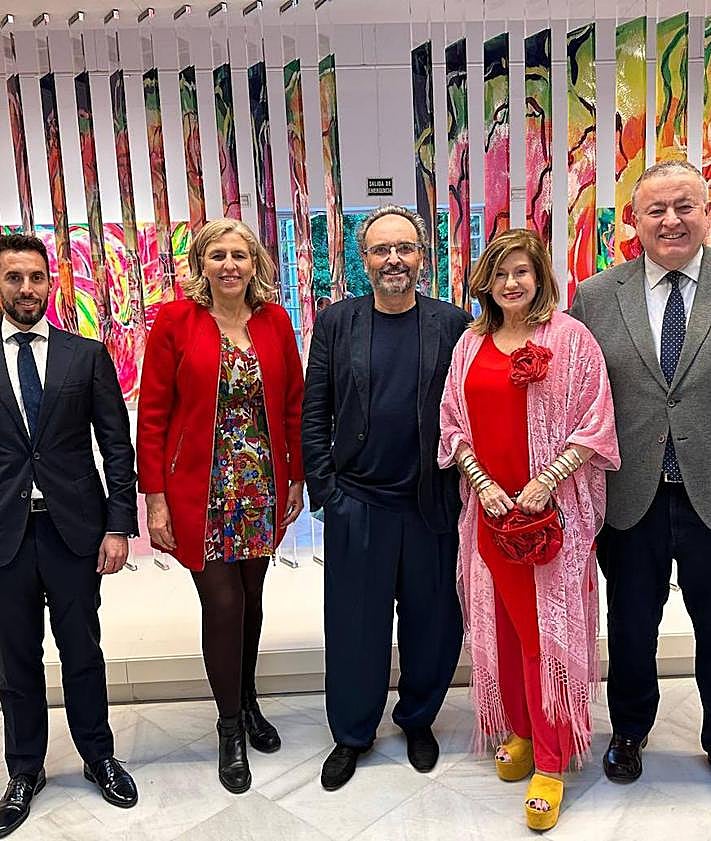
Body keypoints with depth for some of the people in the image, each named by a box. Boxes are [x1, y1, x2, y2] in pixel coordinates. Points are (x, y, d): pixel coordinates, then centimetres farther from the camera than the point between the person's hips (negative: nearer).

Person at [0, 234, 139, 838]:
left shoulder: (88, 355, 2)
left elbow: (118, 446, 0)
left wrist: (119, 526, -6)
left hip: (74, 527, 0)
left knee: (82, 652, 13)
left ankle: (99, 757, 33)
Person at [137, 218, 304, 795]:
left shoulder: (275, 320, 2)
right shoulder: (175, 320, -6)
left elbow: (294, 403, 7)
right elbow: (152, 414, -6)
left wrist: (297, 477, 7)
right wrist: (156, 498, -8)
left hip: (263, 486, 3)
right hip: (201, 489, -3)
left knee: (251, 596, 14)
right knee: (223, 602, 2)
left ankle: (248, 700, 39)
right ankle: (231, 727, 25)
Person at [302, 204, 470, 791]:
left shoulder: (453, 324, 0)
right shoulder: (337, 323, 2)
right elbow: (314, 413, 3)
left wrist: (462, 487, -3)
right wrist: (325, 489, -3)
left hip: (432, 505, 0)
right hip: (356, 505, 0)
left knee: (432, 622, 13)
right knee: (355, 625, 11)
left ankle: (418, 720, 39)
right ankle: (352, 733, 33)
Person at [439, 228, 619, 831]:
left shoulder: (570, 337, -4)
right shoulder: (471, 344, 8)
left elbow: (594, 423, -7)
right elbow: (454, 423, 8)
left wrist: (547, 481, -16)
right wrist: (481, 482, -5)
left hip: (554, 507, -4)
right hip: (490, 508, 4)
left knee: (549, 627, 2)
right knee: (502, 623, 12)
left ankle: (550, 761, 17)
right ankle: (519, 730, 33)